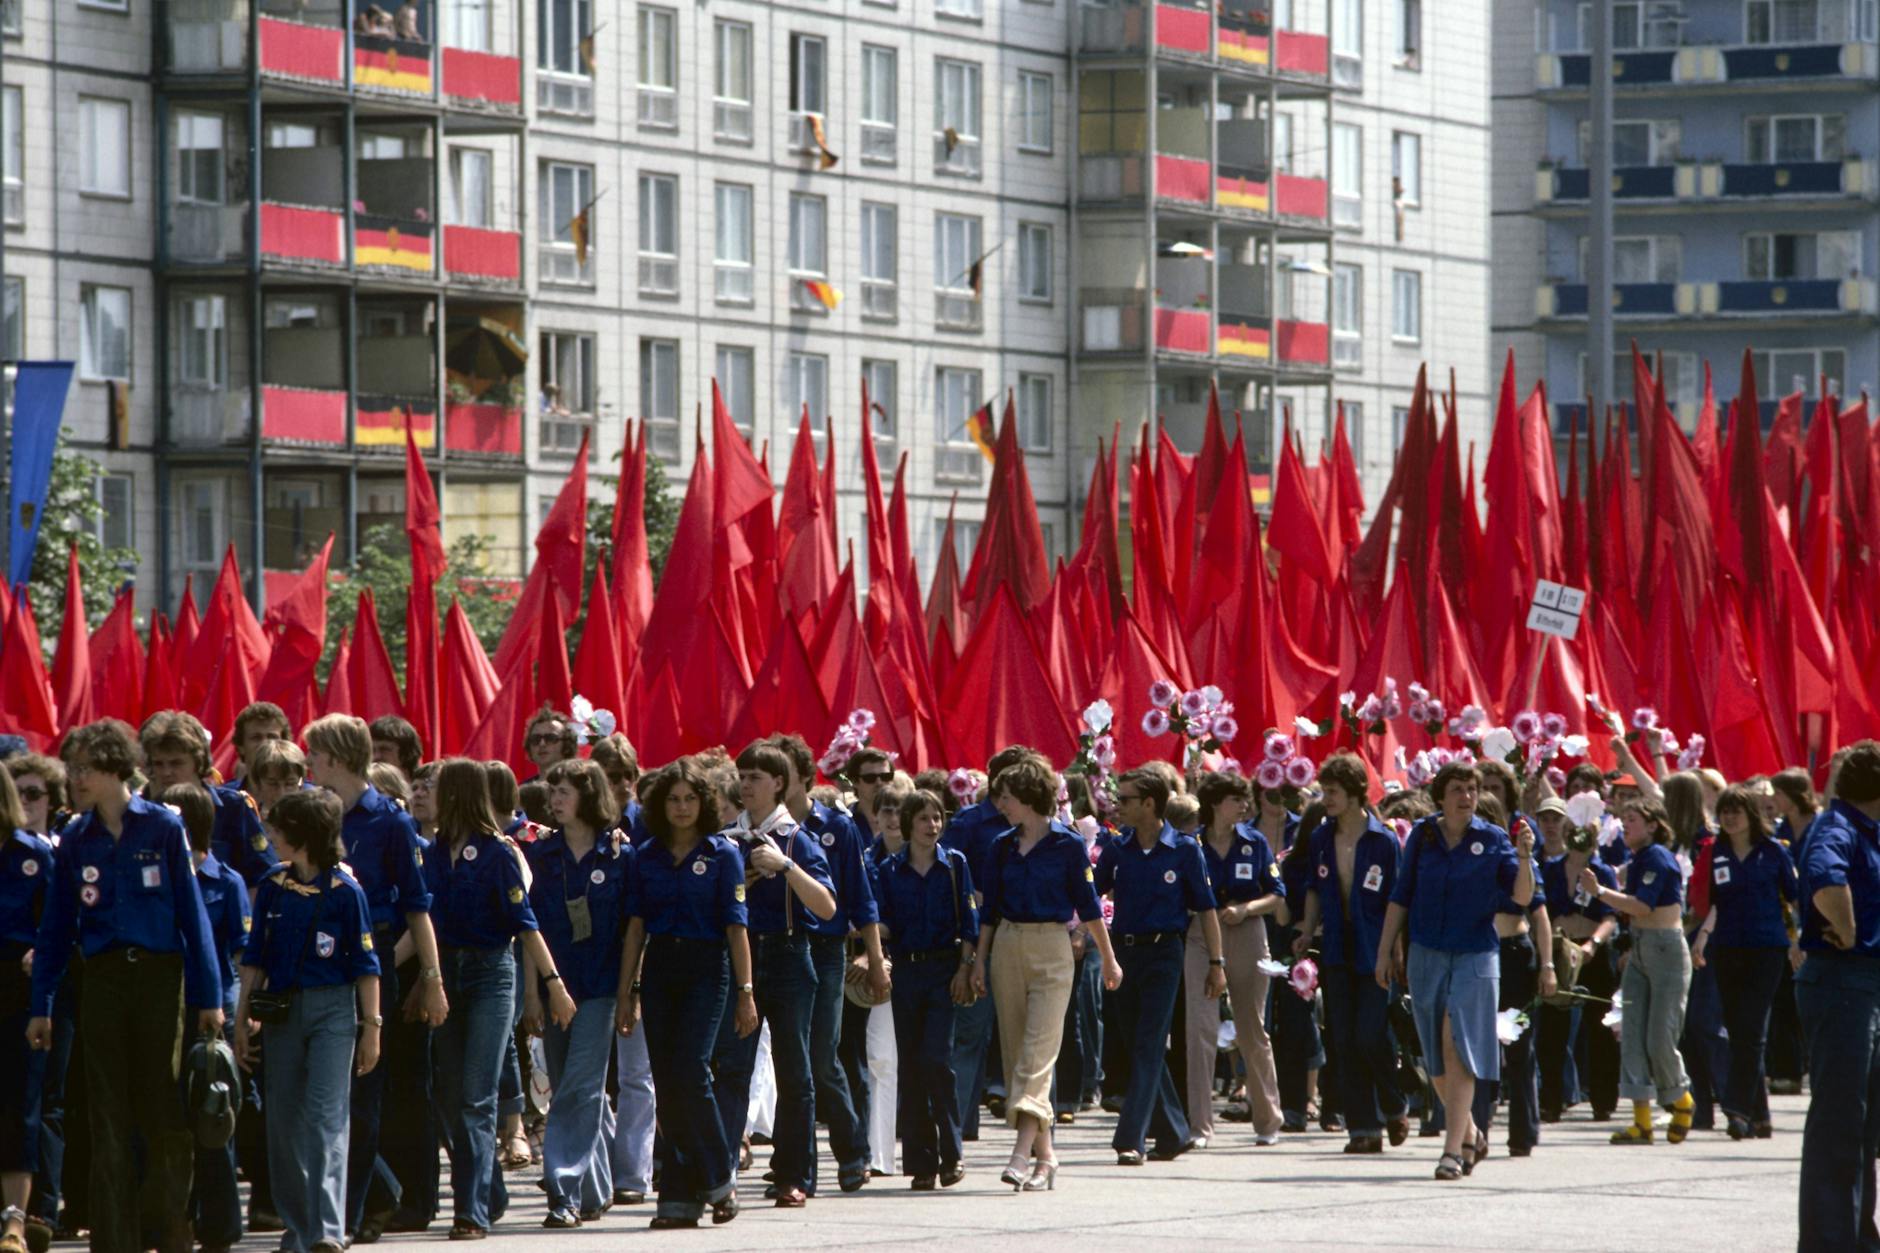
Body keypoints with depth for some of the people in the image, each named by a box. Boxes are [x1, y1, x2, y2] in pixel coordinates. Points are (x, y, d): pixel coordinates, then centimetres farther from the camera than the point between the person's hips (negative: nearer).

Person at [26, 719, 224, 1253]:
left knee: (164, 1111, 0)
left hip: (159, 974, -3)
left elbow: (192, 913, -1)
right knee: (108, 1116, 3)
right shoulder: (76, 840, 7)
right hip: (102, 983, 3)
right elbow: (56, 927, 10)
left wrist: (208, 997, -3)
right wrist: (41, 1005, 7)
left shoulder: (163, 827, -1)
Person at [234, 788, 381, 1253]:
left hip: (333, 1010, -5)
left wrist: (371, 1027, -3)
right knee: (284, 1123, 6)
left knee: (326, 1116, -12)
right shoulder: (272, 888, 7)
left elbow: (365, 964, -2)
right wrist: (242, 1019, 8)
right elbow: (255, 958, 12)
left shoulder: (344, 891, -5)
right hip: (281, 1010, 5)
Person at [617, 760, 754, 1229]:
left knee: (689, 1072, -17)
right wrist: (625, 991, 6)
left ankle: (719, 1177, -1)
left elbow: (735, 926, -3)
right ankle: (682, 1197, 5)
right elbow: (636, 927, 10)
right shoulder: (647, 858, 9)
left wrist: (746, 992, -7)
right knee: (666, 1084, 1)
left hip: (706, 968, -4)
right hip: (659, 970, 4)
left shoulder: (723, 853, 0)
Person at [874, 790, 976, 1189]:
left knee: (936, 1058, -13)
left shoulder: (954, 864, 4)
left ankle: (950, 1153, -1)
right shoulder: (890, 870, 7)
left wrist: (964, 968, -6)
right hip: (905, 970, 2)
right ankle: (922, 1163, 6)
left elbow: (968, 920, 2)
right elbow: (884, 923, 6)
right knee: (910, 1064, 1)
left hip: (944, 967, -2)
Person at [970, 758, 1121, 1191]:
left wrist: (1109, 960, 5)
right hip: (1007, 947, 5)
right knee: (1015, 1052, 5)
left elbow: (1088, 904, 0)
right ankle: (1044, 1155, 11)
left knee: (1038, 1051, -14)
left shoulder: (1067, 845, -5)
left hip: (1051, 949, -5)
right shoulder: (1003, 846, 8)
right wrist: (980, 960, 10)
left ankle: (1023, 1152, -24)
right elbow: (990, 908, 14)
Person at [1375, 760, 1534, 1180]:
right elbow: (1401, 896, 10)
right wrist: (1386, 950, 8)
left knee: (1457, 1048, -14)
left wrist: (1524, 857, -26)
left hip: (1475, 956, -3)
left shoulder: (1493, 840, -2)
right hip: (1426, 954, 3)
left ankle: (1453, 1149, -14)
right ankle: (1470, 1134, 28)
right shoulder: (1422, 835, 4)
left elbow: (1522, 896, -10)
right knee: (1438, 1059, 8)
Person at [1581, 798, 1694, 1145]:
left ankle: (1682, 1101, 19)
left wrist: (1600, 891, -18)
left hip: (1666, 950, -8)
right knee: (1632, 1034, -1)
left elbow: (1643, 907, -20)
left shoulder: (1657, 857, -12)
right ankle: (1642, 1120, -1)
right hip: (1639, 950, 8)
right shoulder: (1633, 858, 13)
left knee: (1660, 1038, -6)